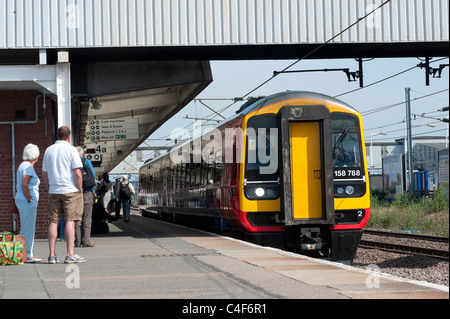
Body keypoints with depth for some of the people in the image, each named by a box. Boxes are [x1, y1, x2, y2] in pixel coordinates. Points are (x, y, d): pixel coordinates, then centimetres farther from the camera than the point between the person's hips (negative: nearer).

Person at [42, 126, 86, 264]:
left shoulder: (48, 150, 10)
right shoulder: (71, 149, -6)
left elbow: (44, 174, 13)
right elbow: (77, 173, -11)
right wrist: (80, 190, -4)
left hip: (54, 191, 5)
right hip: (70, 190, -5)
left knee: (53, 221, 6)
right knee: (70, 221, -5)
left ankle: (52, 255, 4)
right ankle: (70, 255, -10)